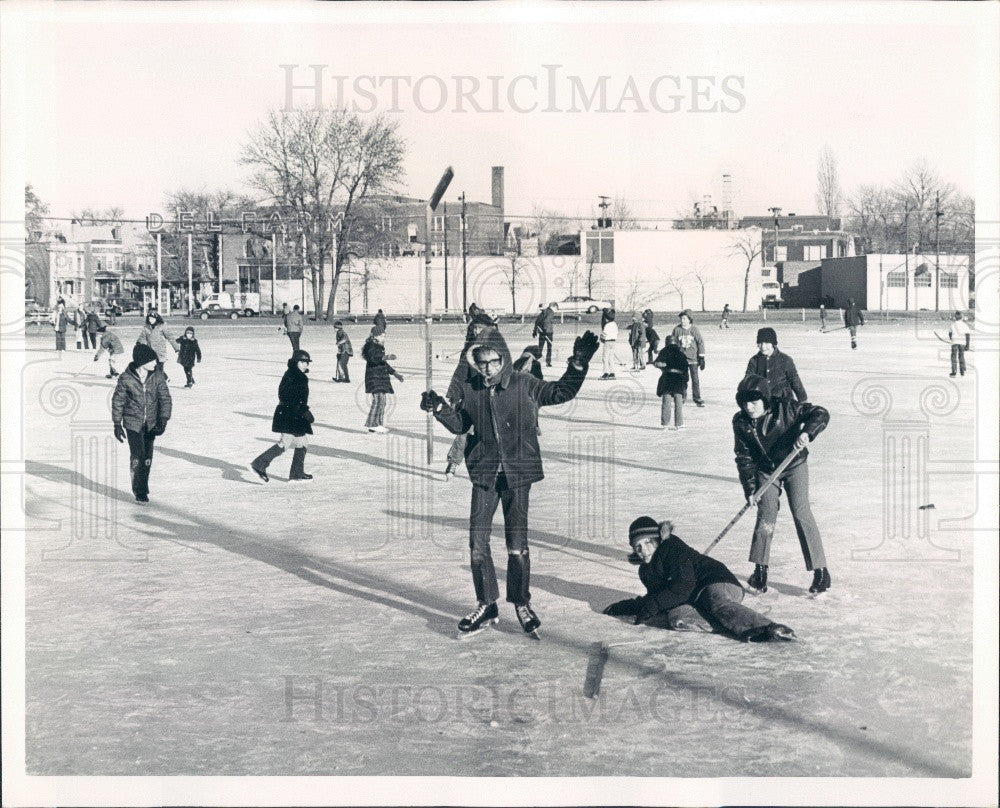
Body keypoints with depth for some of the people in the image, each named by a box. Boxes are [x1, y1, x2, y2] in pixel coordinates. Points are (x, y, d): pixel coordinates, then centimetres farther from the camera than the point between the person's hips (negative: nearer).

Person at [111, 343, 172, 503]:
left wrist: (163, 420, -13)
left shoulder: (158, 376, -8)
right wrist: (117, 424, -2)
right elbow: (117, 401, -3)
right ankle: (139, 491, 3)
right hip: (133, 422, -3)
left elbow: (165, 398, -3)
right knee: (137, 456, -10)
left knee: (147, 458, 6)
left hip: (151, 423, 3)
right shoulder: (126, 379, -14)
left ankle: (143, 489, 22)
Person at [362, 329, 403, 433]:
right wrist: (385, 357, -45)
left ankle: (378, 425, 14)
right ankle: (372, 424, -18)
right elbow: (372, 358, -30)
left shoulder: (380, 347, 20)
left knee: (382, 402, 10)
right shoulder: (371, 346, -10)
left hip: (381, 378, 10)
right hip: (374, 377, -10)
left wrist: (395, 373, 29)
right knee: (378, 400, -17)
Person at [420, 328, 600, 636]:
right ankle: (486, 605, 17)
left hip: (518, 473, -2)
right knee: (477, 543, 2)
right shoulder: (471, 390, 3)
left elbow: (561, 392, 1)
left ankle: (521, 603, 21)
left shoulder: (524, 385, -4)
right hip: (484, 474, 2)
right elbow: (459, 424, 12)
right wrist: (439, 408, -4)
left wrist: (579, 363, -10)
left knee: (517, 545, 3)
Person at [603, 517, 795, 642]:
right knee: (677, 617, -30)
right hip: (696, 600, 6)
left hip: (718, 583, -6)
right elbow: (653, 597, 39)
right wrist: (619, 608, 36)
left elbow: (684, 586, -16)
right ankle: (733, 623, -43)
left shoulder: (673, 548, -5)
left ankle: (769, 629, -63)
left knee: (717, 603, -42)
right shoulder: (646, 570, 22)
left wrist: (651, 606, -13)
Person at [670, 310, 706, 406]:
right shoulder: (677, 329, -2)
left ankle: (697, 399, 9)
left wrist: (701, 357, -2)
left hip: (693, 358, -1)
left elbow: (700, 342, 0)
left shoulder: (694, 329, -4)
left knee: (695, 379, 0)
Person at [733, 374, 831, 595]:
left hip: (794, 466, -3)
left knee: (801, 514, -10)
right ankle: (760, 570, 6)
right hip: (766, 471, 3)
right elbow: (744, 458, -7)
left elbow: (820, 414, -20)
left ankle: (820, 570, -5)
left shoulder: (785, 409, -21)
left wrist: (807, 432, -39)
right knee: (765, 515, -7)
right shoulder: (741, 422, -11)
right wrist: (750, 488, -13)